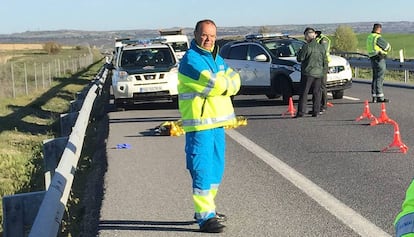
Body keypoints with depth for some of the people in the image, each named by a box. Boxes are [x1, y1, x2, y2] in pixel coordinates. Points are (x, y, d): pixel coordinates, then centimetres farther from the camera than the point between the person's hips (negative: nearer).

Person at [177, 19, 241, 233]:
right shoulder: (191, 60, -12)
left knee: (216, 169, 15)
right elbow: (214, 85, -21)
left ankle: (205, 209, 26)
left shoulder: (216, 59, 17)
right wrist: (227, 84, -2)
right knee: (202, 170, -8)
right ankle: (205, 217, -6)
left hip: (217, 122, 9)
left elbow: (234, 81, 8)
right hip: (199, 124, -9)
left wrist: (223, 84, -11)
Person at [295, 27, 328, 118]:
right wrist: (323, 71, 20)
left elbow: (300, 58, -8)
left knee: (304, 92, -3)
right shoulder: (321, 47, 8)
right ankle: (316, 112, 9)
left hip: (308, 73, -5)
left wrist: (299, 52, 12)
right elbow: (325, 62, 11)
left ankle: (300, 112, -6)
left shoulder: (306, 47, -11)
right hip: (318, 73, 5)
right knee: (316, 93, 9)